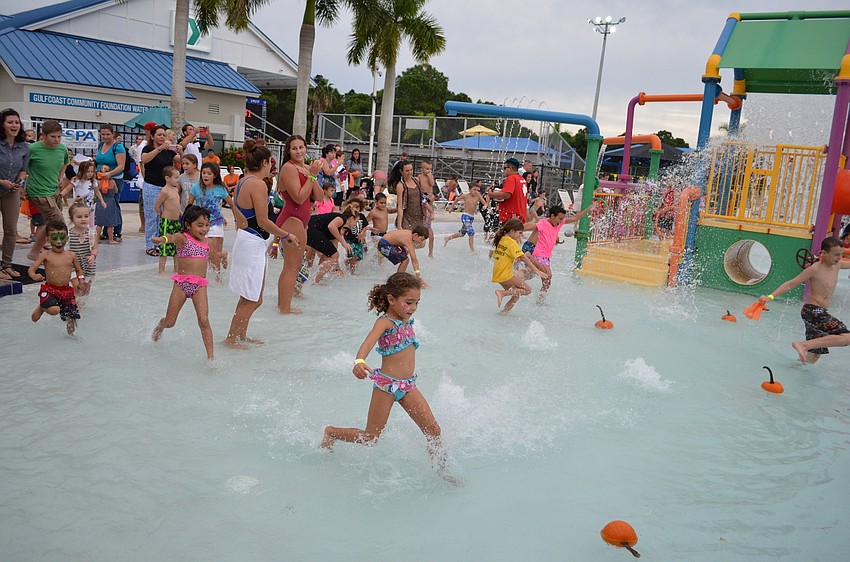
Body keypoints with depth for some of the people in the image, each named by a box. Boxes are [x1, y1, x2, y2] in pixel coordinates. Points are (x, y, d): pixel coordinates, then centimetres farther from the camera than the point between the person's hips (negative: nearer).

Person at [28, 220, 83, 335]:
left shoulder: (71, 255, 4)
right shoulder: (45, 255, -5)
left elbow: (79, 270, 19)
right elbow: (31, 269, -7)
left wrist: (81, 279, 0)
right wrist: (35, 276, -28)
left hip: (66, 290, 3)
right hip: (49, 289, -3)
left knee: (72, 315, 0)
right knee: (54, 310, -27)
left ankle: (70, 334, 29)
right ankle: (41, 307, 10)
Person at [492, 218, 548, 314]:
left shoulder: (501, 239, 11)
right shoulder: (512, 242, -13)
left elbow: (494, 255, 20)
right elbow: (523, 258, -17)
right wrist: (537, 270, -18)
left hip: (497, 275, 9)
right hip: (505, 275, -9)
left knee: (517, 293, 22)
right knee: (527, 290, -3)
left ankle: (504, 311, 16)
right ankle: (502, 293, -12)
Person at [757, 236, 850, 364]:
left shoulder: (837, 264, 9)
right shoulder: (815, 269, -11)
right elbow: (790, 284, -12)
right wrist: (771, 296, -19)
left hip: (820, 313, 8)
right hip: (812, 311, -8)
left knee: (814, 356, 12)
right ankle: (803, 345, -27)